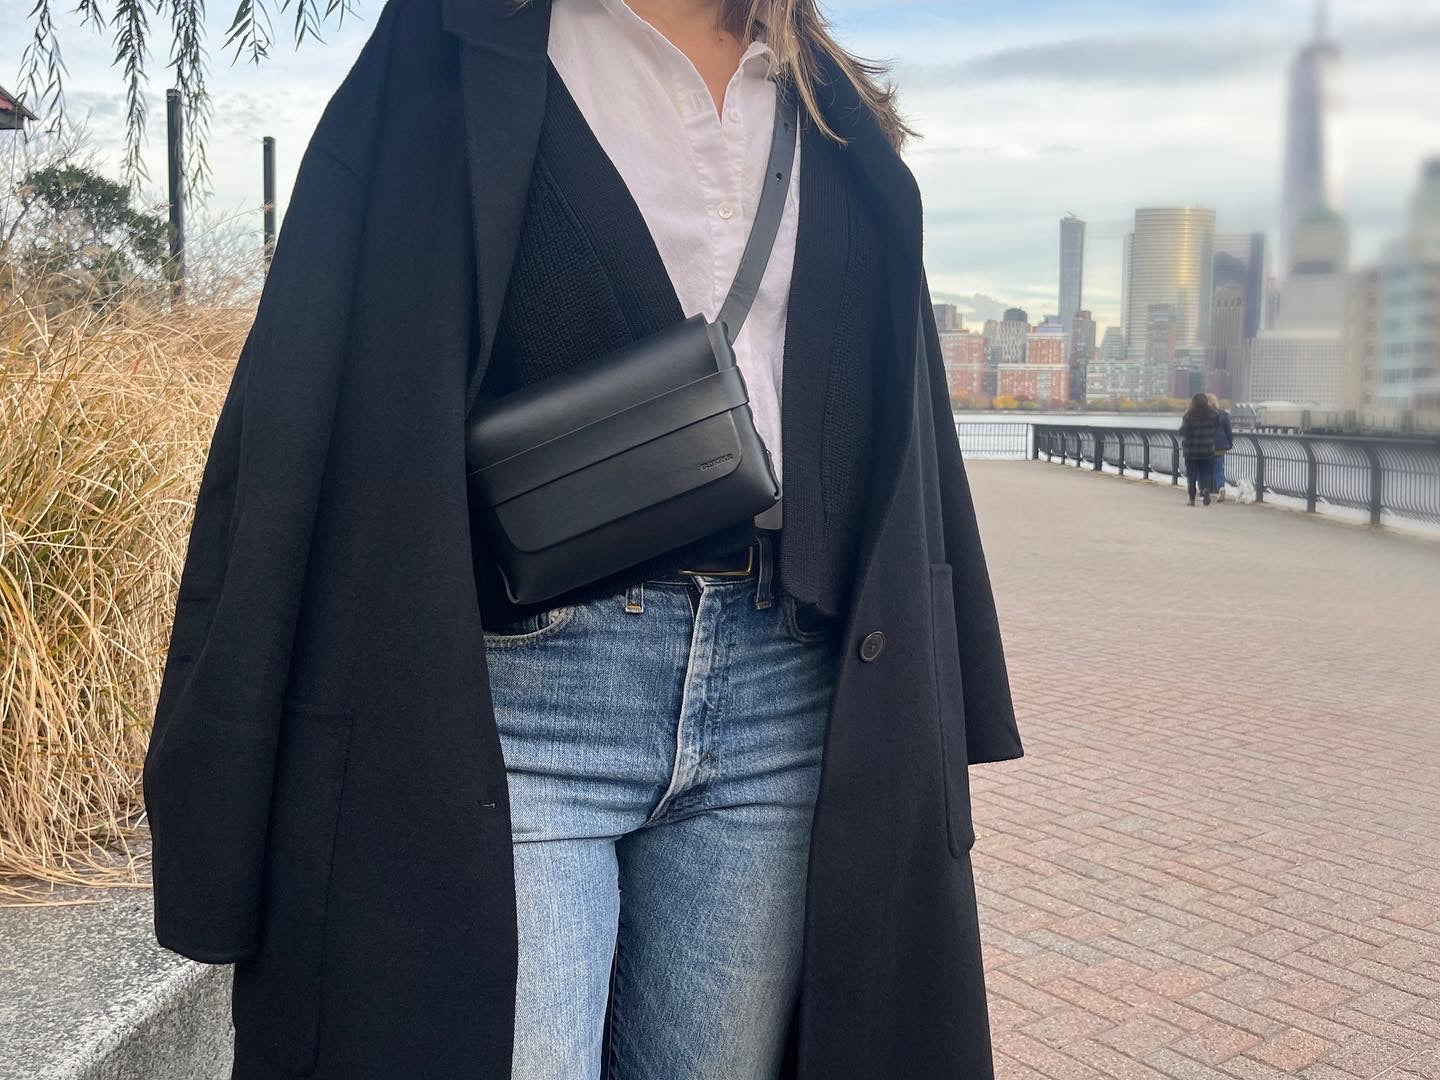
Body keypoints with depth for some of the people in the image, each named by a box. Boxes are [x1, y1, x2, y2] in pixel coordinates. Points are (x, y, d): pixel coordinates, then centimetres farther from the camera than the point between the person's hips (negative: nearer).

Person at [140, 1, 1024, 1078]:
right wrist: (235, 762, -8)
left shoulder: (840, 118, 16)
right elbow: (307, 406, -3)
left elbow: (894, 429, 16)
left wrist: (934, 717, 12)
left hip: (787, 699, 4)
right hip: (521, 700, -3)